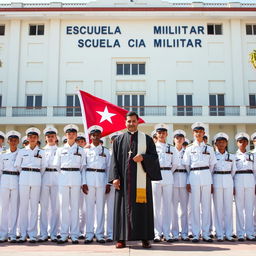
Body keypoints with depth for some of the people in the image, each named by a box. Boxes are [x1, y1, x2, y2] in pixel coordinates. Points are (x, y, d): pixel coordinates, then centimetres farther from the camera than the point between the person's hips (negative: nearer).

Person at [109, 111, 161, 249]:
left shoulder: (146, 139, 7)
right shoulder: (119, 140, 10)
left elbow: (154, 156, 4)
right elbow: (114, 160, 6)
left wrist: (143, 157, -16)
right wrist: (115, 177, -5)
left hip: (141, 179, -1)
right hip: (124, 180, 1)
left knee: (142, 207, 1)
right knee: (123, 207, 2)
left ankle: (145, 238, 7)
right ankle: (122, 238, 7)